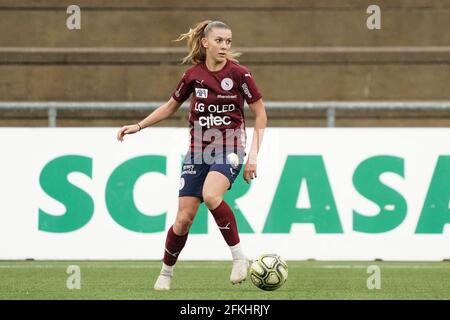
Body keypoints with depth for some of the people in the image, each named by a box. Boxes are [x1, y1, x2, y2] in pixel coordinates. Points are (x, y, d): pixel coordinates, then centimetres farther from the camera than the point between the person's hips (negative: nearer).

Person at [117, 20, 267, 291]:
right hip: (198, 151, 3)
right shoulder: (193, 75, 2)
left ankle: (239, 256, -20)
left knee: (210, 195, -33)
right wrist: (138, 126, 12)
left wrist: (253, 156, -7)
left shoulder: (238, 73, -8)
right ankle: (166, 273, 20)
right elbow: (171, 107, 19)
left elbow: (260, 114, -1)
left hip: (229, 149, -3)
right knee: (184, 218, -2)